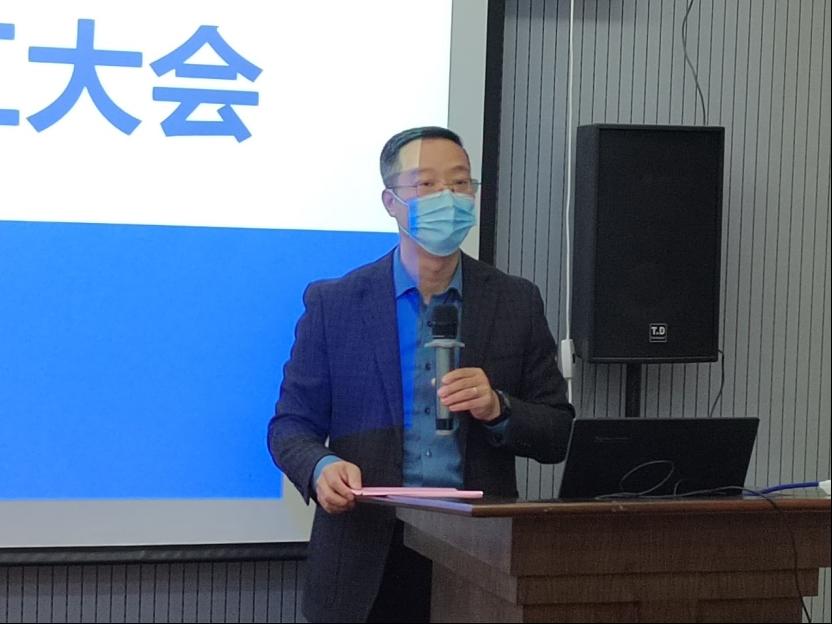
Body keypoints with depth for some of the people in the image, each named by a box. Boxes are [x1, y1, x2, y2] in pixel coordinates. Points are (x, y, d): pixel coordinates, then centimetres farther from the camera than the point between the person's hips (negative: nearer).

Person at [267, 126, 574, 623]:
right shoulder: (333, 303, 3)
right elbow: (292, 425, 4)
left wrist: (498, 409, -13)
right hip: (366, 558, -1)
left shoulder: (517, 303, 5)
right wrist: (322, 467, -18)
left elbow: (558, 436, 7)